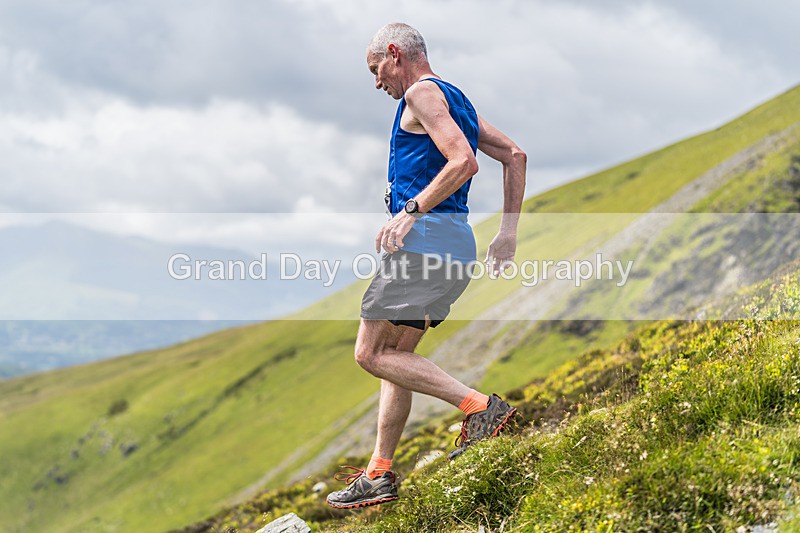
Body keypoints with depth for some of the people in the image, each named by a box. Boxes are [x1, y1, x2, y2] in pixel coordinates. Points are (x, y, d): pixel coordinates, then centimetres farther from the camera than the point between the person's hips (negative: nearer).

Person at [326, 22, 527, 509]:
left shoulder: (422, 93, -6)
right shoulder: (457, 100, 23)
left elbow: (464, 161, -20)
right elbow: (515, 156, 23)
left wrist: (411, 211, -18)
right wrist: (508, 233, 18)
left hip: (425, 239, -10)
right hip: (456, 245, 10)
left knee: (372, 353, -7)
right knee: (394, 355, 13)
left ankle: (480, 406, -17)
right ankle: (379, 475, 14)